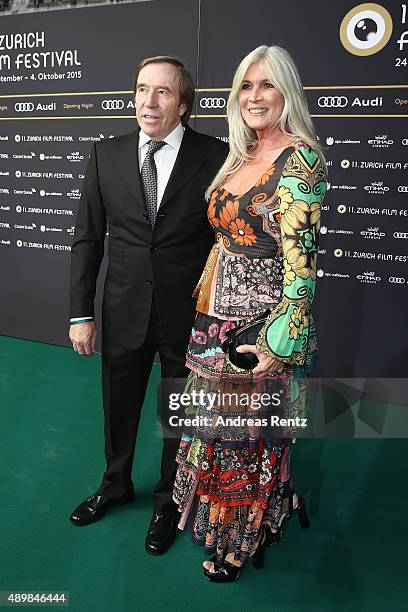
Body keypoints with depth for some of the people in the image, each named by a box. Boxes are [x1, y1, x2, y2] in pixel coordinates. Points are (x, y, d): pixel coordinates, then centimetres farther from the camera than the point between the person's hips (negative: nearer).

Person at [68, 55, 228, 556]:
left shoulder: (216, 157, -9)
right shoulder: (106, 155, -1)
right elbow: (87, 239, 1)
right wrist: (80, 314, -1)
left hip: (190, 315, -2)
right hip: (123, 312, 3)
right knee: (118, 407, 21)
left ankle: (168, 502, 44)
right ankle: (116, 485, 51)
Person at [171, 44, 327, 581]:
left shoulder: (300, 159, -16)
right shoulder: (241, 157, 10)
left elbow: (302, 260, -21)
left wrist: (279, 342, -21)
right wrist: (205, 303, 15)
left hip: (261, 330, -8)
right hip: (218, 320, 8)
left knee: (249, 436, 12)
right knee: (220, 426, 22)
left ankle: (243, 540, 40)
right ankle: (224, 525, 49)